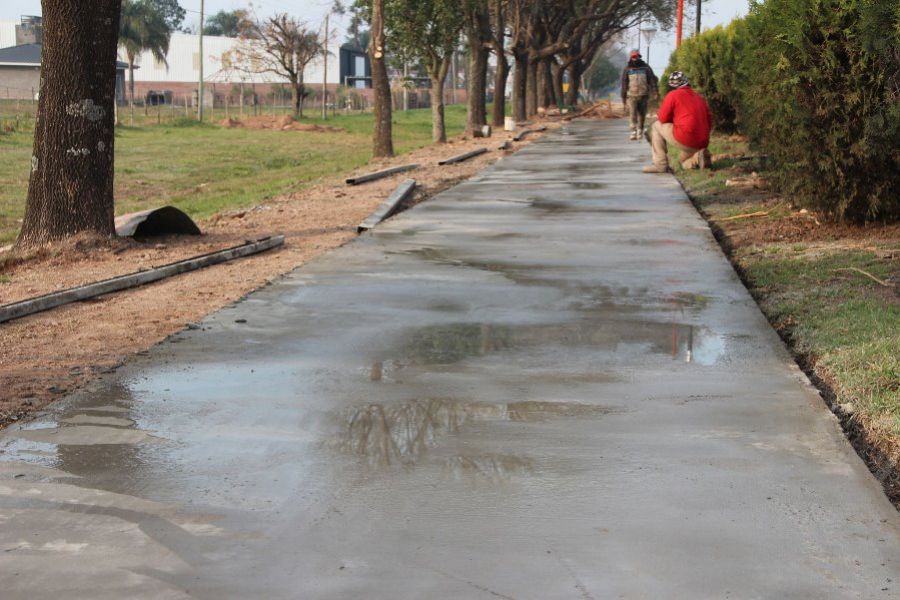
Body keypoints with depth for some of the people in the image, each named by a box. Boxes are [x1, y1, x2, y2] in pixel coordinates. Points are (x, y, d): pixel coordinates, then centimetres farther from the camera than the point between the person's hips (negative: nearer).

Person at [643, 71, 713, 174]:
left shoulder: (673, 95, -1)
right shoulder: (699, 97, 19)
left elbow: (662, 119, 1)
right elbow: (709, 118, 18)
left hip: (685, 140, -7)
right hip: (703, 142, 7)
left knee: (656, 126, 14)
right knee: (686, 163, 34)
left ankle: (661, 164, 6)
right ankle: (697, 156, -1)